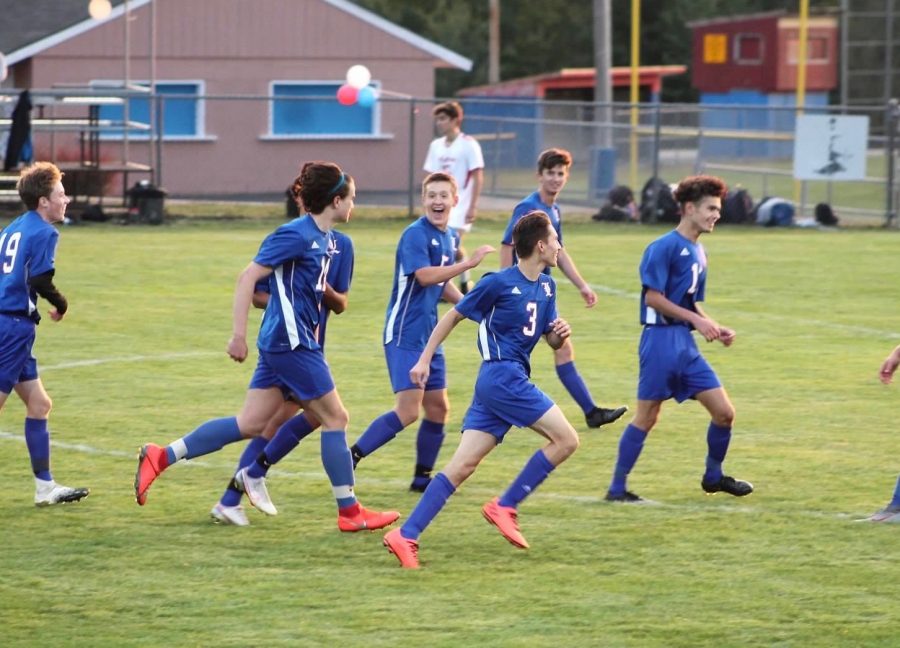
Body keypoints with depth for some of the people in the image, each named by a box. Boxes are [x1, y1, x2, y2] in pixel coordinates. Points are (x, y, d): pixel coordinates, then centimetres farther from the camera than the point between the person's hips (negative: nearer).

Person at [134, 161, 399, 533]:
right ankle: (349, 512, 6)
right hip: (292, 344, -10)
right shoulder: (296, 235, -15)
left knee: (249, 424, 7)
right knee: (335, 418, -1)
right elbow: (248, 277, -17)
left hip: (283, 344, 10)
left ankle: (160, 457, 8)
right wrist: (239, 335, -19)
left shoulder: (324, 239, 12)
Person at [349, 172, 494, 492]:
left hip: (429, 335, 9)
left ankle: (423, 477, 22)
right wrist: (468, 263, -29)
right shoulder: (415, 234, -14)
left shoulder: (448, 237, 13)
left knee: (438, 407, 10)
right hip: (405, 334, -9)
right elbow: (424, 276, -29)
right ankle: (350, 459, -10)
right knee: (408, 410, -16)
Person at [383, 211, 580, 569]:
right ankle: (505, 507, -5)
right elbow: (453, 315, 2)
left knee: (463, 464, -1)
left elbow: (551, 340, 22)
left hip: (512, 381, 8)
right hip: (502, 376, -8)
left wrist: (559, 333, -2)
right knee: (566, 439, -10)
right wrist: (425, 359, 2)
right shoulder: (498, 283, -7)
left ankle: (406, 536, -6)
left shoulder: (546, 287, 15)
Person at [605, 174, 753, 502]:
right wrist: (697, 320, -17)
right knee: (647, 417, -5)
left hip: (685, 342, 8)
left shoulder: (698, 253, 16)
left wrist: (716, 329, 8)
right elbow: (653, 297, -16)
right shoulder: (665, 247, -11)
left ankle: (713, 476, 23)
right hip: (661, 339, -8)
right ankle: (617, 488, 2)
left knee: (724, 413, 5)